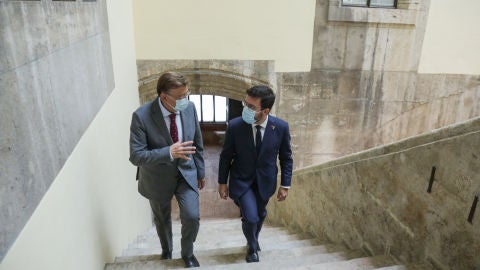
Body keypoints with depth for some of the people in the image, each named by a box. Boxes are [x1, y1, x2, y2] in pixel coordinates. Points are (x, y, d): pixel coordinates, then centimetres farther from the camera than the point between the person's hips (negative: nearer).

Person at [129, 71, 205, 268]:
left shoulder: (190, 108, -13)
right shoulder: (141, 116, -26)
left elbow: (197, 143, 0)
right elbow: (136, 156, -26)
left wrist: (200, 172, 8)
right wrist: (169, 152, -40)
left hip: (186, 173, 2)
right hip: (158, 177, -1)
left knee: (192, 217, -6)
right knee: (162, 220, 20)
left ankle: (187, 253, 27)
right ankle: (166, 251, 52)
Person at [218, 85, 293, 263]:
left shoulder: (281, 127, -18)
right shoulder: (234, 126, -21)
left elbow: (286, 158, -4)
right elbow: (226, 156, -7)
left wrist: (285, 185, -3)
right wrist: (222, 182, -2)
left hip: (265, 181, 2)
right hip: (241, 180, -2)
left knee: (260, 215, 19)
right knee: (250, 217, -11)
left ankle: (253, 240, 54)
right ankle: (252, 247, 24)